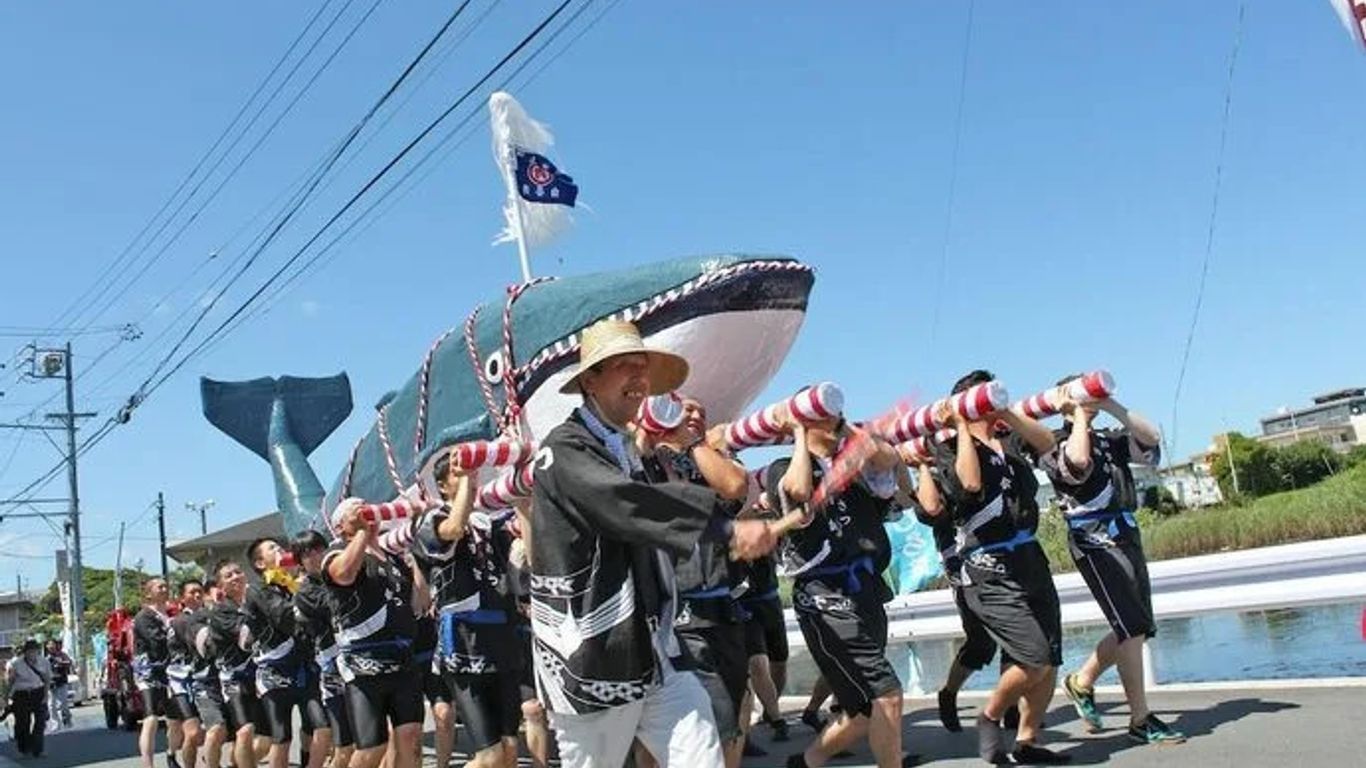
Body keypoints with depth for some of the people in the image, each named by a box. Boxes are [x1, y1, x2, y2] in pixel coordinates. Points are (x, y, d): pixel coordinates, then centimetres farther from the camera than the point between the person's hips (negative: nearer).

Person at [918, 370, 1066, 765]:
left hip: (1031, 559, 7)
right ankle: (989, 718, 10)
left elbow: (1046, 442, -3)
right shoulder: (949, 450, -3)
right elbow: (970, 482, -22)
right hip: (990, 572, -7)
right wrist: (962, 428, -13)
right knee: (1036, 659, -14)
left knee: (1050, 662, 7)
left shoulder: (1008, 440, 13)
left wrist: (1006, 414, -11)